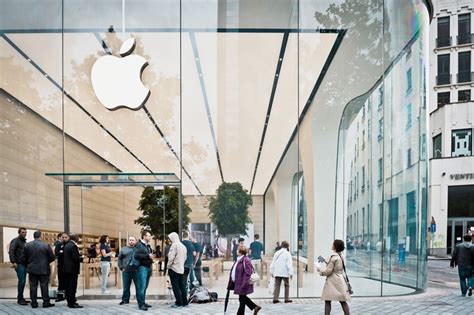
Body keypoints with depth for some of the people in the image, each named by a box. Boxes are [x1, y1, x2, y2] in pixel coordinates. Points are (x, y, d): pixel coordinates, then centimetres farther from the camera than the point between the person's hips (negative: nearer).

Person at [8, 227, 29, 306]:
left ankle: (21, 297, 16)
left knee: (23, 281, 9)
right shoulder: (15, 241, -6)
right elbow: (11, 252, -16)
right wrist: (13, 262, -25)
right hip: (19, 264, -8)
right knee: (21, 281, -11)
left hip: (24, 264, 8)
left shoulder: (24, 241, 19)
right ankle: (20, 299, -5)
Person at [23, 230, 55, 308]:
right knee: (44, 286, 4)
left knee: (33, 286, 8)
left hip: (32, 269, 3)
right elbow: (52, 257, -6)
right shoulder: (46, 245, -11)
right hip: (43, 269, -3)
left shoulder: (27, 245, -2)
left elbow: (24, 257, 4)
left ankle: (34, 303, 9)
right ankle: (46, 302, 6)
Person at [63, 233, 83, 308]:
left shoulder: (67, 245, 11)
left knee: (68, 286, 13)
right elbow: (76, 258, -22)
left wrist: (79, 256, 10)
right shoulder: (73, 246, -18)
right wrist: (82, 259, -6)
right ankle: (72, 303, -2)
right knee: (72, 286, -5)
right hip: (73, 269, -10)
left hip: (66, 268, 10)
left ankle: (69, 301, 22)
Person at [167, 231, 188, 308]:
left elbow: (171, 257, -16)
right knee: (182, 286, 10)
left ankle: (179, 302, -5)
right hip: (181, 269, 8)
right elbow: (185, 257, 17)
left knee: (175, 286, -4)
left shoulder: (174, 245, -11)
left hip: (174, 268, -8)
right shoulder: (183, 246, 14)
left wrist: (169, 266, -7)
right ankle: (184, 302, 11)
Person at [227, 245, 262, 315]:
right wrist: (230, 283, 20)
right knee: (242, 298, 19)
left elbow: (248, 273, -22)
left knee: (242, 299, 1)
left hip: (242, 284, -10)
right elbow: (233, 271, 19)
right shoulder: (238, 260, 12)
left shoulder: (246, 260, -18)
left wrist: (244, 284, -25)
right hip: (238, 283, 10)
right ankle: (255, 307, 29)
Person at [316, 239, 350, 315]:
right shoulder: (340, 256, 11)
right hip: (340, 280, 9)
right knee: (343, 301, 7)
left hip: (332, 281, -9)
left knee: (327, 301, -3)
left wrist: (320, 269, 2)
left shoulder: (333, 257, -16)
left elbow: (328, 271, -15)